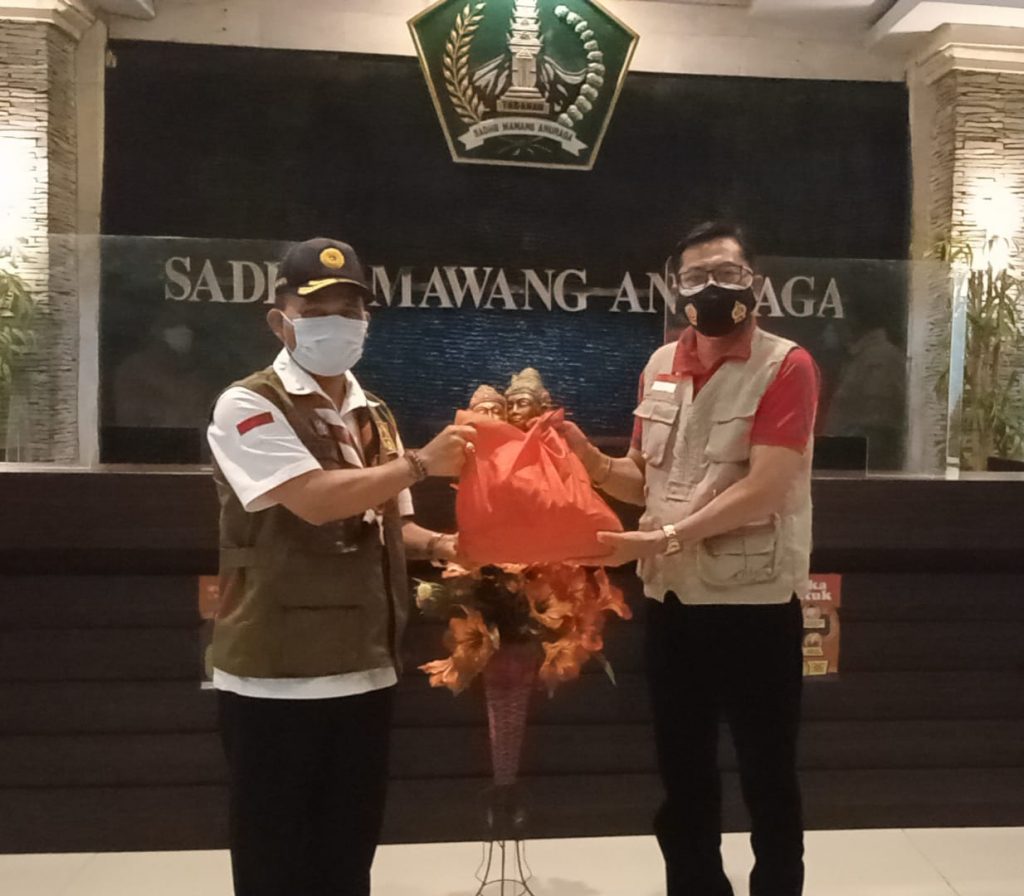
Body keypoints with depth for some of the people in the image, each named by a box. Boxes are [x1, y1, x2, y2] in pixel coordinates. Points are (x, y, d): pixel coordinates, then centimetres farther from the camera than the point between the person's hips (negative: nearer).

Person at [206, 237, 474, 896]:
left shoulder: (373, 416, 12)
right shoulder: (248, 406, -10)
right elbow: (314, 500, -24)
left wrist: (438, 544, -2)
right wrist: (419, 463, -19)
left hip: (366, 669, 7)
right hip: (277, 675, -6)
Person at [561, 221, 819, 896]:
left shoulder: (787, 367, -10)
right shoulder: (661, 366, 8)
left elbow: (764, 488, -19)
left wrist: (664, 538, -24)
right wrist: (592, 461, -6)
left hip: (753, 600, -5)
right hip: (672, 598, 6)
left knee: (767, 776, 10)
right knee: (682, 774, 19)